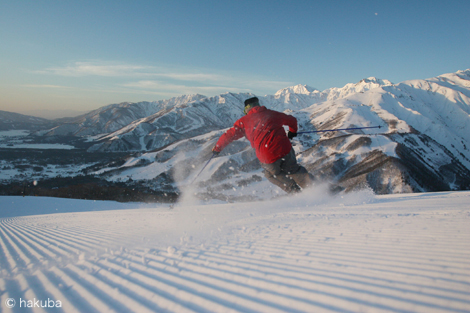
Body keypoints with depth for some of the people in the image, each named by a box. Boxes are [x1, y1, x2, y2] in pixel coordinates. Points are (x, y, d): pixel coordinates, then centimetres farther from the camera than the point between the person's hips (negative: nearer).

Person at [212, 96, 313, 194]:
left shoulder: (244, 121, 9)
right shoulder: (272, 113, 17)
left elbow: (229, 135, 10)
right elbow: (292, 120, 28)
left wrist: (217, 148, 25)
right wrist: (292, 131, 49)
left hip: (268, 158, -2)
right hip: (285, 150, 2)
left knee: (272, 174, 27)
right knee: (294, 170, 27)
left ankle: (295, 191, 21)